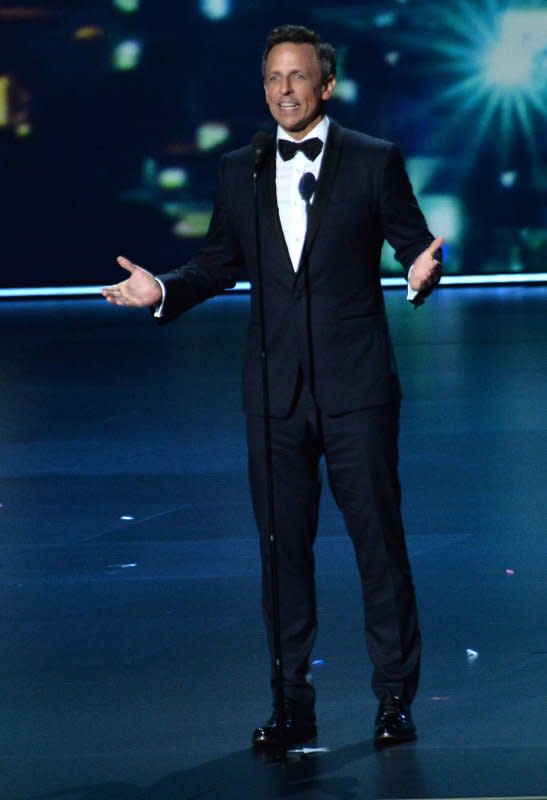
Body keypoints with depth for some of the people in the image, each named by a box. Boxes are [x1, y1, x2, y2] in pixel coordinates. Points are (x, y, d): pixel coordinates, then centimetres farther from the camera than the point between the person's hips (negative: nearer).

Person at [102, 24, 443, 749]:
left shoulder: (374, 162, 1)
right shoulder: (239, 172, 10)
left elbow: (414, 243, 1)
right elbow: (219, 262, 15)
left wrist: (424, 270, -22)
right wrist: (165, 289, -2)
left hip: (357, 385, -3)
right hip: (275, 390, 3)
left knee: (379, 539, 0)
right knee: (283, 546, 5)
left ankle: (395, 697, 9)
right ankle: (293, 705, 12)